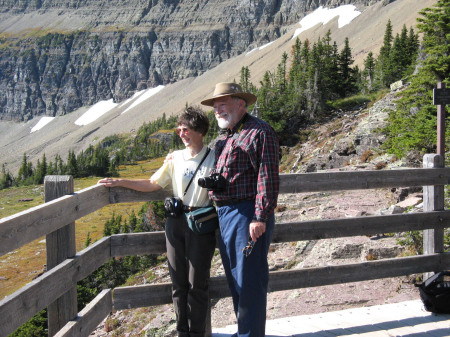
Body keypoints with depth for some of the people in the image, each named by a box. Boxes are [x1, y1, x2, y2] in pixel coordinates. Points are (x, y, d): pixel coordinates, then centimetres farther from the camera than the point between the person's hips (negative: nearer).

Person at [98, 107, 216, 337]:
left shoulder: (214, 158, 0)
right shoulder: (175, 158, 9)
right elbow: (152, 184, 13)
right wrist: (119, 182, 7)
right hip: (176, 222, 4)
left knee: (197, 283, 0)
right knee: (178, 282, 9)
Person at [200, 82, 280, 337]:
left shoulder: (259, 132, -10)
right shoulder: (225, 138, 18)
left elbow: (267, 178, -17)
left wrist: (260, 218, -22)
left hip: (247, 214, -10)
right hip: (225, 215, 10)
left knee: (249, 282, -4)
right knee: (235, 279, 17)